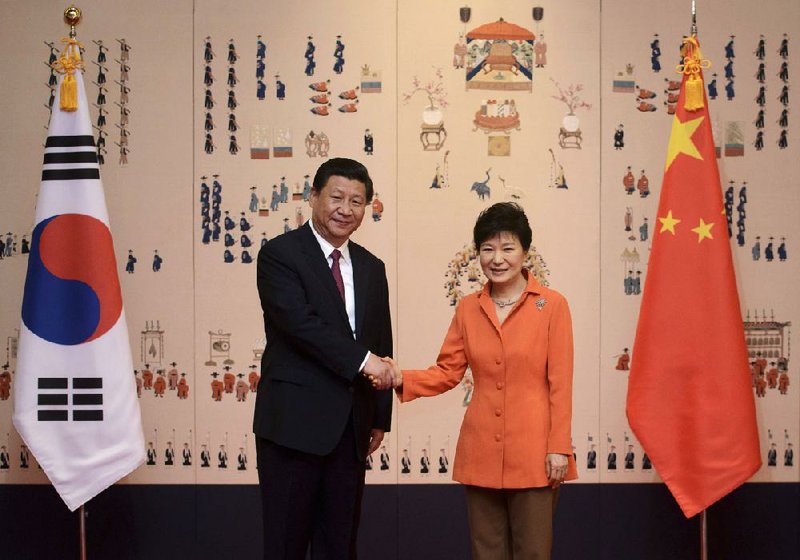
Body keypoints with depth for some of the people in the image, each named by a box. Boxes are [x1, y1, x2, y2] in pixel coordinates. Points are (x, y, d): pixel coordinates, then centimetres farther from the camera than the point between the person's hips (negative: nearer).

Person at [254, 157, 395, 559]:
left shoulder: (372, 268, 14)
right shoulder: (279, 254, -5)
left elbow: (381, 346, 16)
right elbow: (300, 322, -19)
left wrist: (380, 418, 13)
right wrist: (362, 360, -22)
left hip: (351, 429, 6)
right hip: (294, 423, -5)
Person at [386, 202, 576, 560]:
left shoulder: (552, 305, -5)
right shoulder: (467, 309, 7)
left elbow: (560, 384, -6)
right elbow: (447, 372, 6)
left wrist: (559, 447, -9)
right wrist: (401, 379, -10)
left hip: (533, 453, -3)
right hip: (481, 452, 4)